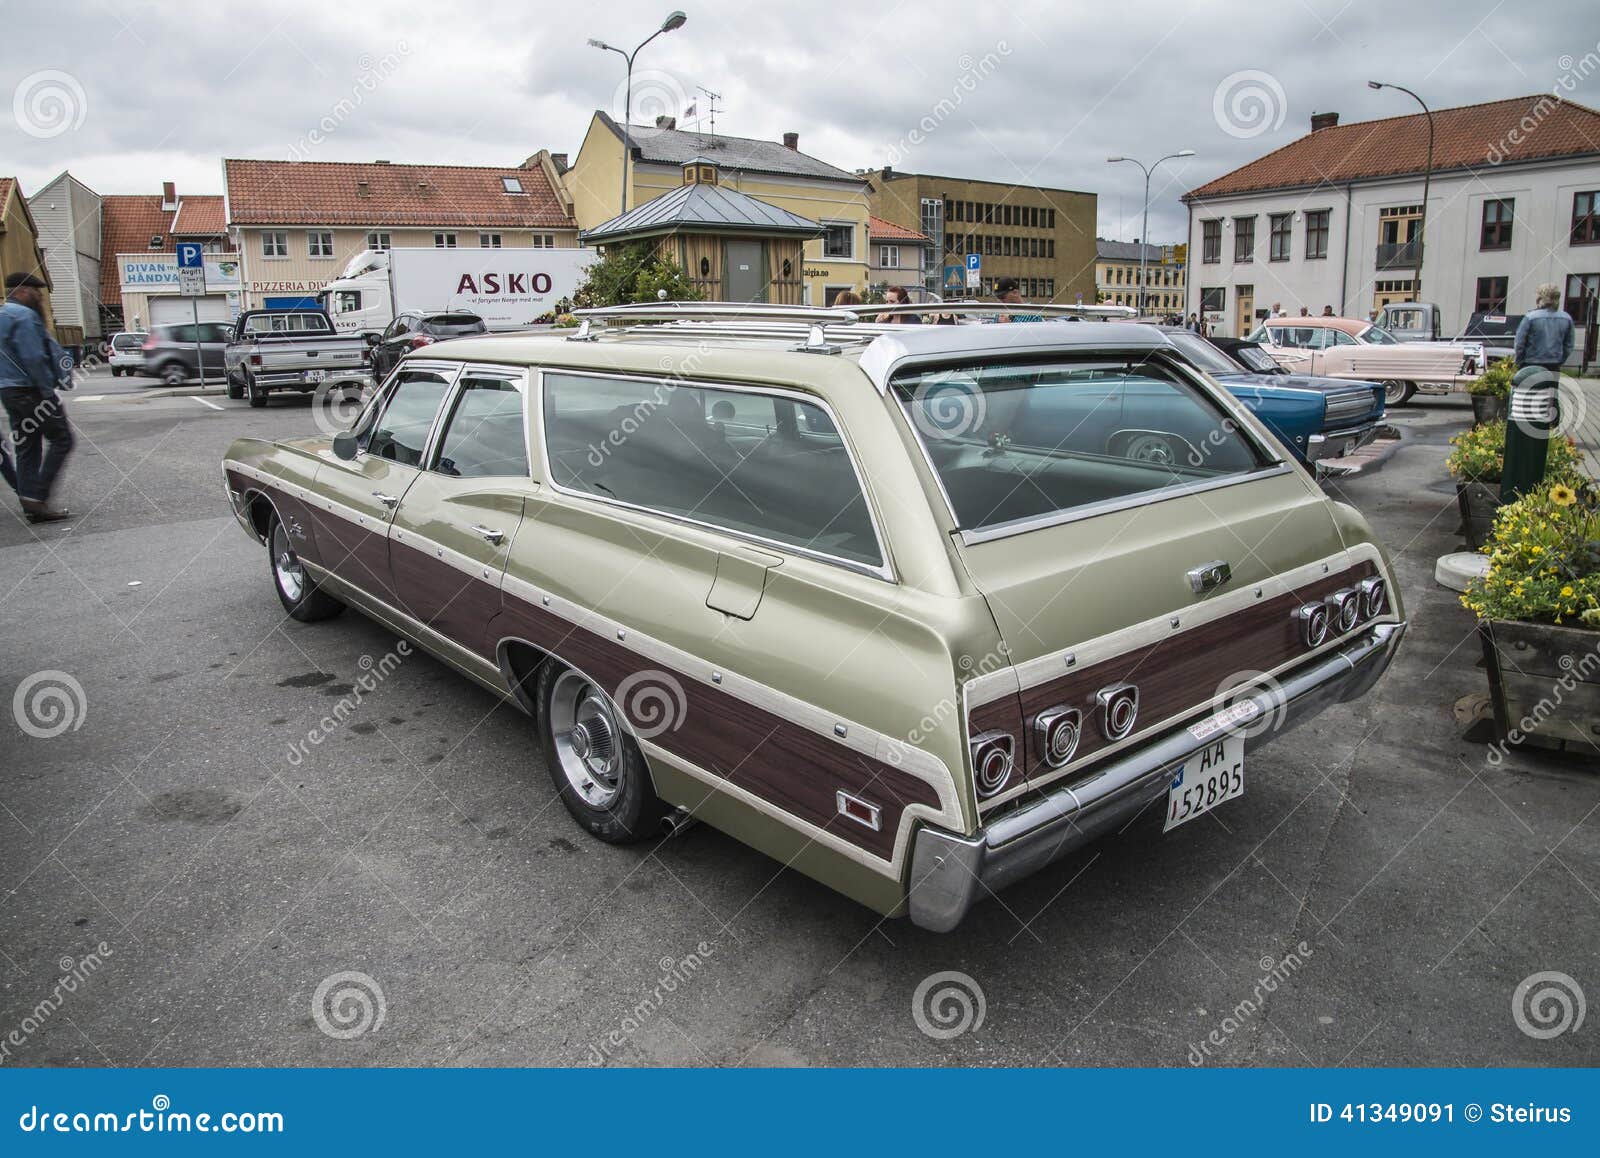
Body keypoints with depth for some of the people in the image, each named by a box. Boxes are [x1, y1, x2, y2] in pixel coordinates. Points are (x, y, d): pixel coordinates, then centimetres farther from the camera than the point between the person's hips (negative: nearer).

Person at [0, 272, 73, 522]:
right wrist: (50, 394, -18)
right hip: (30, 390, -10)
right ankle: (37, 498, -10)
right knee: (61, 440, -5)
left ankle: (32, 506, 10)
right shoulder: (23, 316, -12)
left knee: (27, 449, 10)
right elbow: (34, 359, -20)